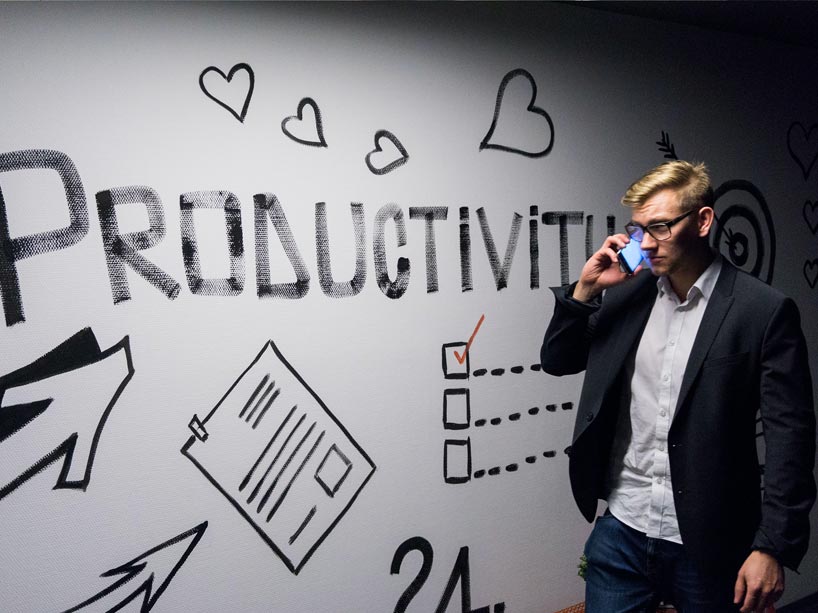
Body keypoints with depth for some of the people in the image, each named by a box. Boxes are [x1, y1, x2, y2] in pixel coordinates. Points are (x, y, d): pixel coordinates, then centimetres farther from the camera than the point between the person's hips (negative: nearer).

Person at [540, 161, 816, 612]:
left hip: (707, 543, -3)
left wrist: (773, 548, -12)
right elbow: (556, 361, 7)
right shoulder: (627, 293, 3)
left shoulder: (764, 311, -10)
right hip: (621, 529, 3)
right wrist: (586, 290, -7)